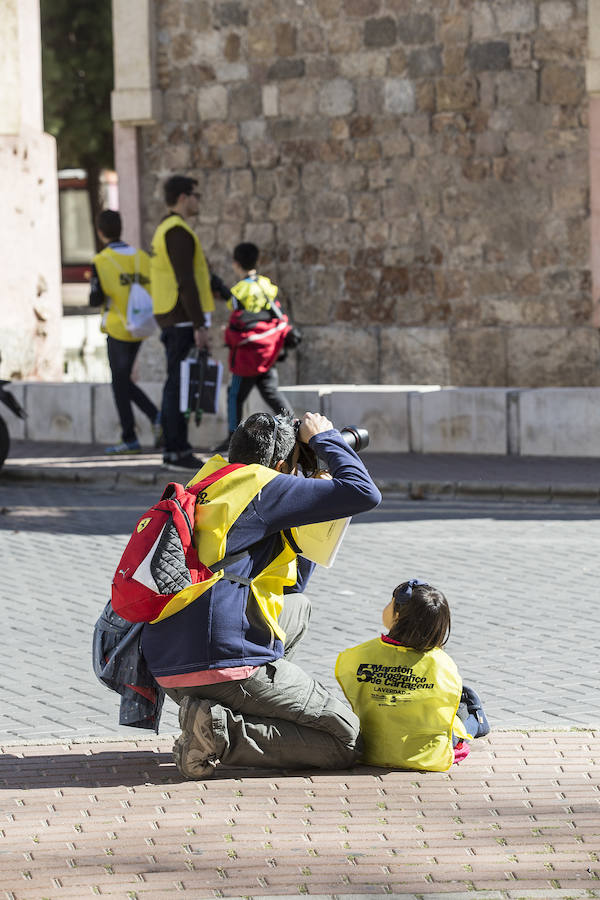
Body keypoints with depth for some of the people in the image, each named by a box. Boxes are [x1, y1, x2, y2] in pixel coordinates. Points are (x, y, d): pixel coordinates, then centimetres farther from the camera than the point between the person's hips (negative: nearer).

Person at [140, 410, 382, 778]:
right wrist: (324, 438, 7)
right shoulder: (263, 486, -3)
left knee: (297, 607, 33)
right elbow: (364, 493, -8)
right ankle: (222, 733, -13)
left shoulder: (207, 489, 24)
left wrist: (313, 520, 26)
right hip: (226, 662, -9)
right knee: (346, 742, 1)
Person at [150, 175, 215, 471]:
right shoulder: (178, 231, -14)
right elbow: (186, 282, -20)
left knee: (175, 385, 12)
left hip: (170, 321, 10)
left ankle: (174, 449, 15)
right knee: (180, 385, -9)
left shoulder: (163, 230, 19)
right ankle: (177, 451, -9)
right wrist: (199, 326, -21)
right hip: (183, 320, -10)